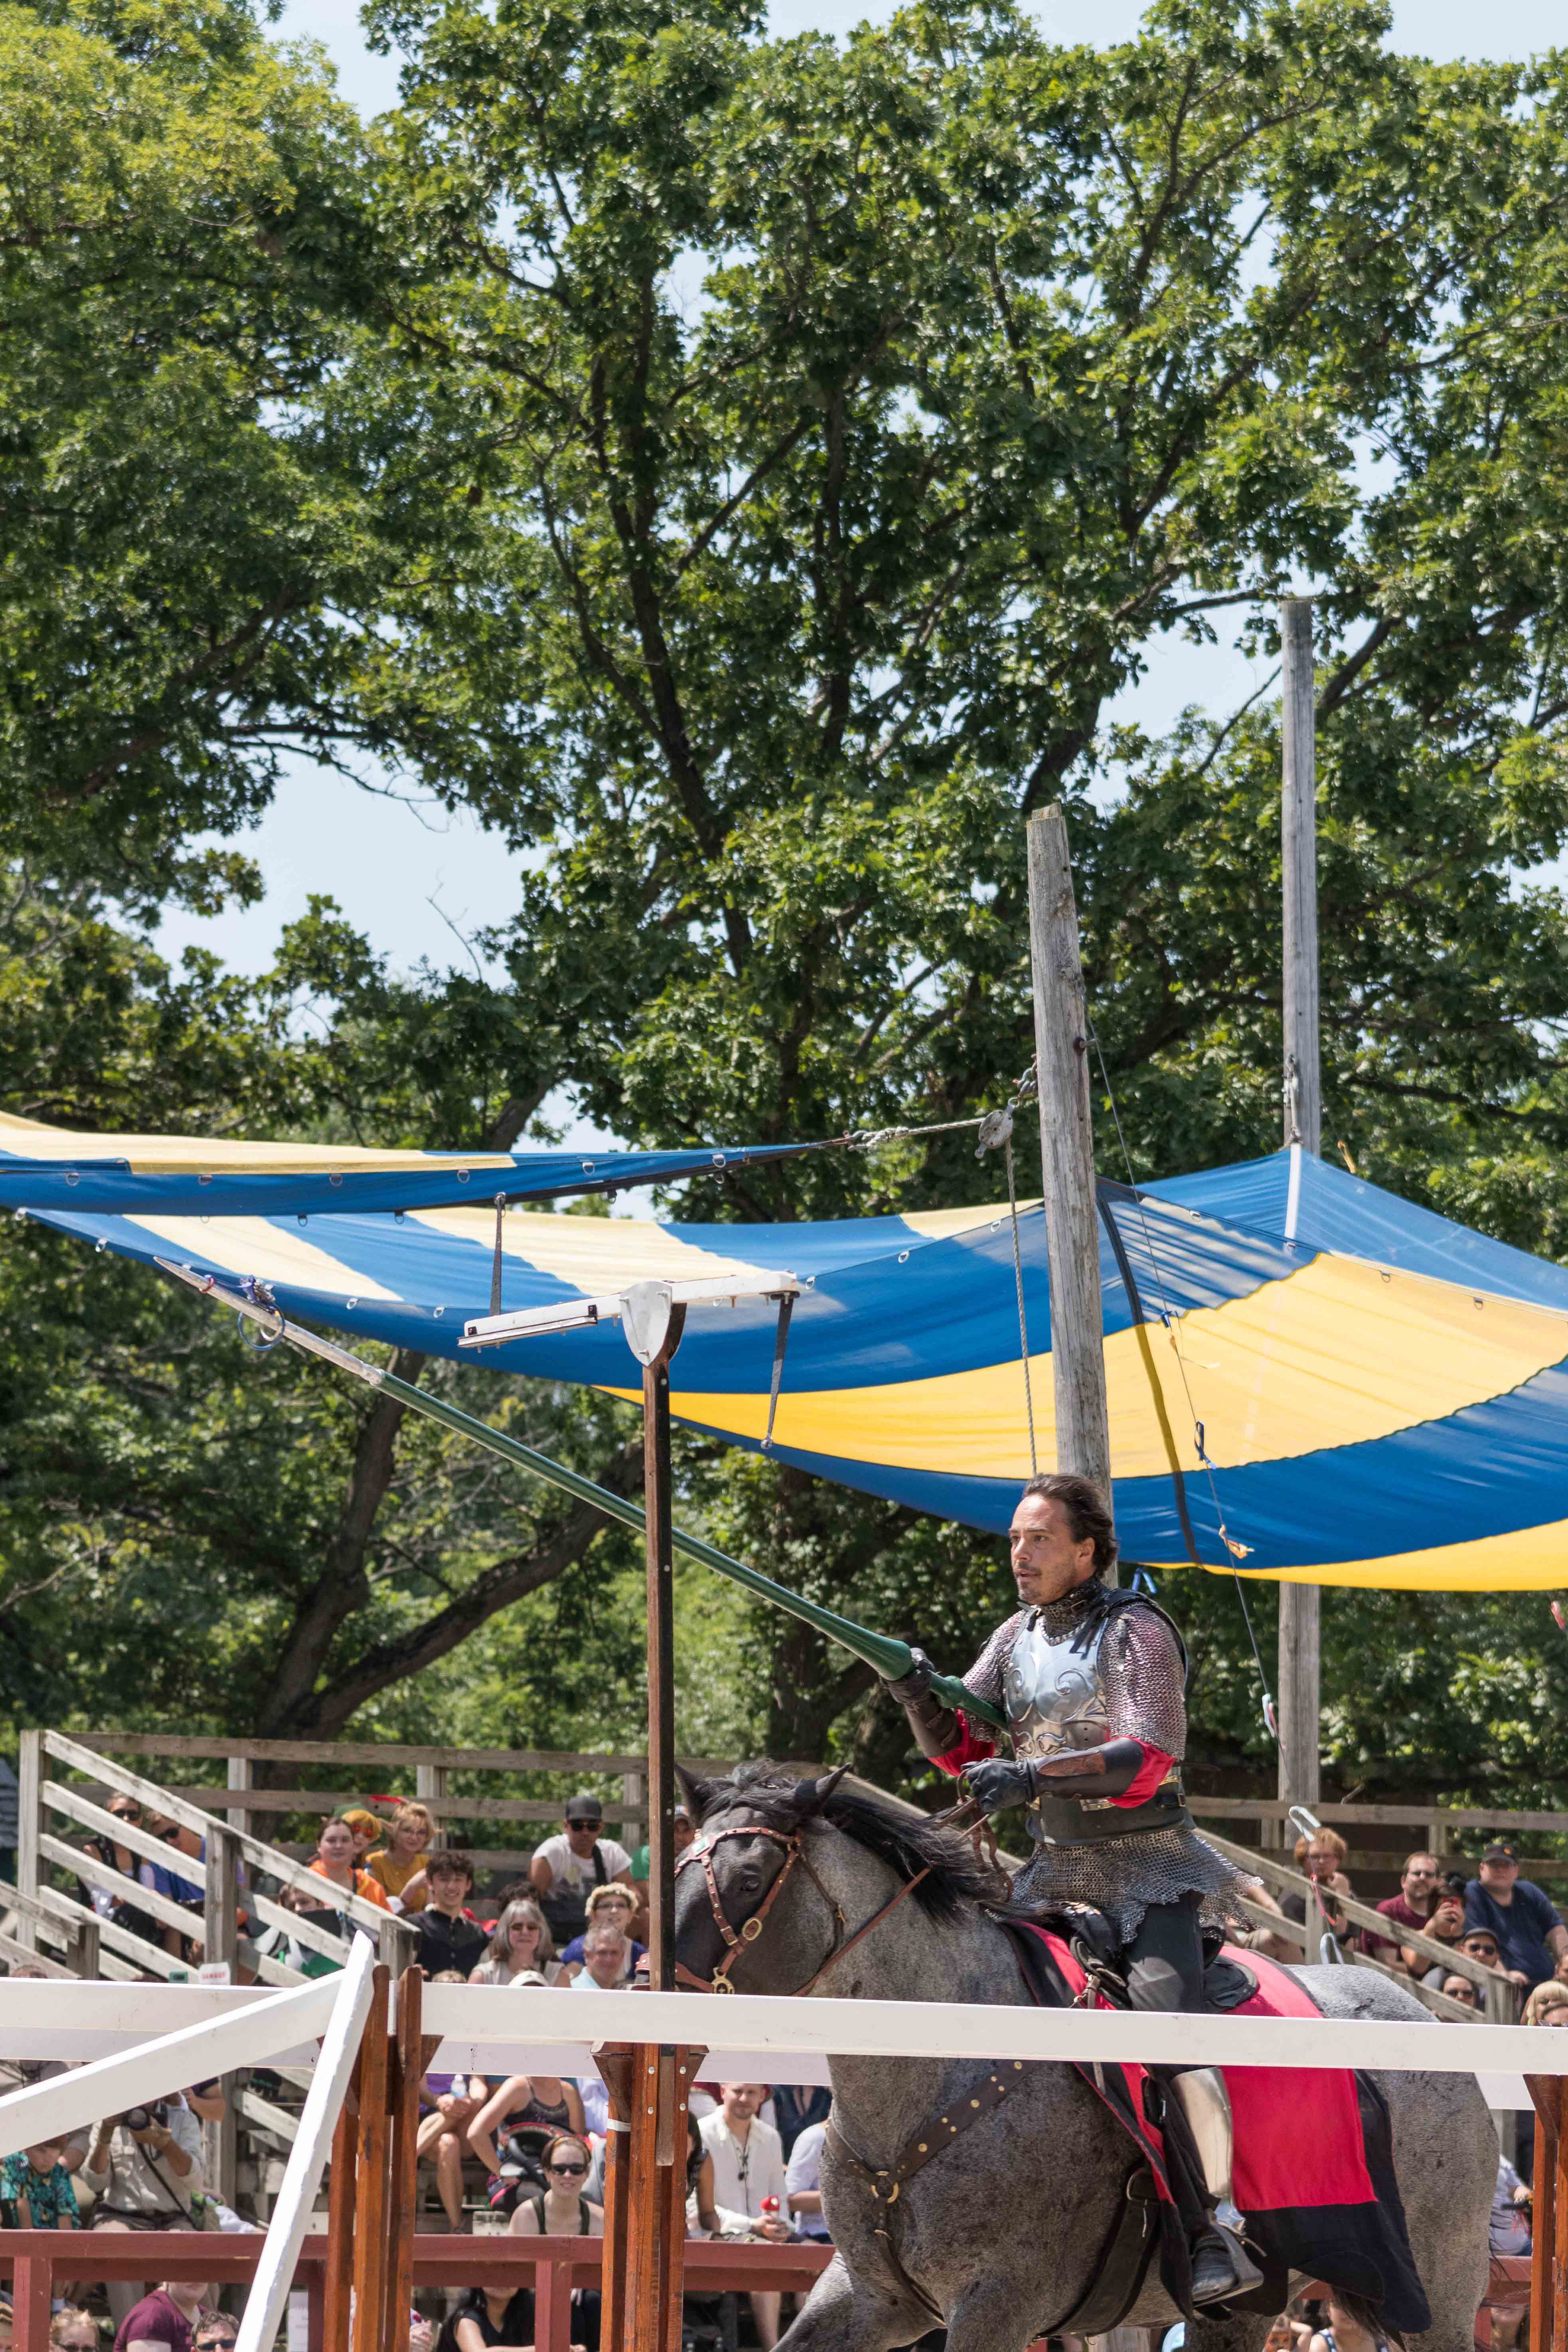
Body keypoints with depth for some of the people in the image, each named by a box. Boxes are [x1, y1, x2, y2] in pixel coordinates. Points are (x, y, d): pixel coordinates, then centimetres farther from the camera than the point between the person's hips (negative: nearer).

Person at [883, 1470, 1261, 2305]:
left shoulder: (1136, 1632, -10)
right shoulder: (1019, 1637, 11)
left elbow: (1149, 1759, -22)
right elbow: (959, 1748, 10)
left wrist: (1034, 1776, -33)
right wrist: (919, 1695, -13)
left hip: (1150, 1867, -8)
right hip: (1056, 1871, 8)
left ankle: (1219, 2234, -26)